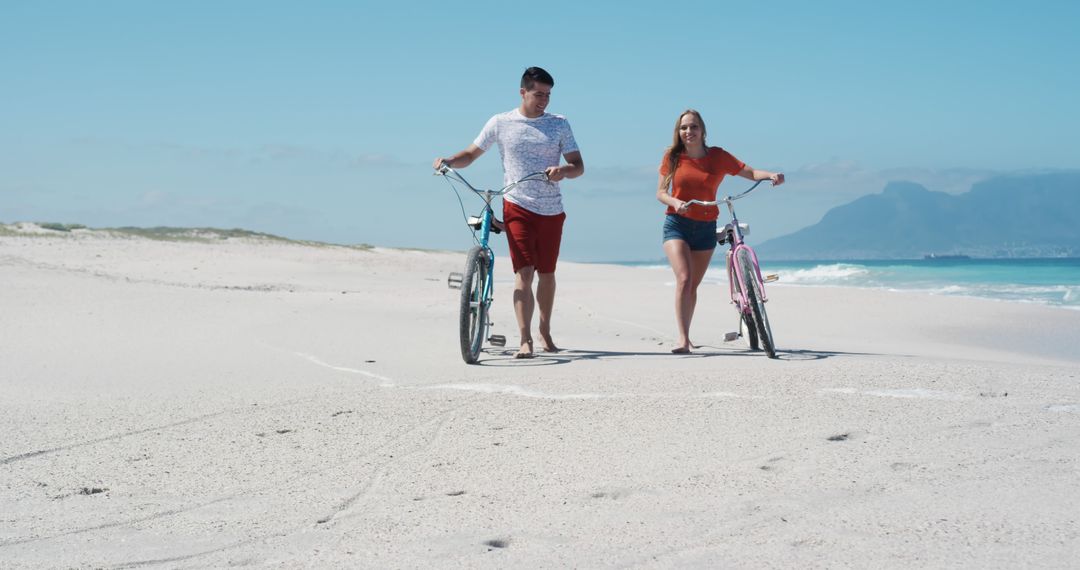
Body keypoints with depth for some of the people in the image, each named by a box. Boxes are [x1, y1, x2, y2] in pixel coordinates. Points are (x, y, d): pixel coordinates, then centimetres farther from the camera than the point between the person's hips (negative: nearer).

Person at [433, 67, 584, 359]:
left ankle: (545, 332, 30)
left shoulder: (559, 124, 5)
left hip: (551, 210, 2)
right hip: (518, 207, -2)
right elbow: (471, 154, 9)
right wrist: (448, 161, -11)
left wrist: (564, 170, -21)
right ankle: (525, 340, -17)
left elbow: (578, 166, 2)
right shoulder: (500, 123, 3)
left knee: (546, 273, 12)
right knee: (524, 272, -14)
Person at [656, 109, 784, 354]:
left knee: (693, 285, 10)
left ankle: (686, 336, 24)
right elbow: (660, 192, 0)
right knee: (684, 279, -20)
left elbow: (751, 173, -1)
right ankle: (683, 339, -25)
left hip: (705, 228, 2)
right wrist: (675, 202, -21)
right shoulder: (672, 157, -1)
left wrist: (771, 175, -21)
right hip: (677, 224, -2)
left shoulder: (717, 156, -1)